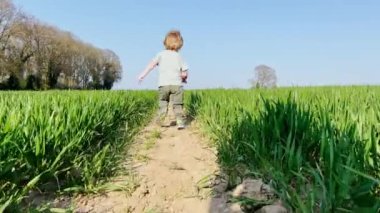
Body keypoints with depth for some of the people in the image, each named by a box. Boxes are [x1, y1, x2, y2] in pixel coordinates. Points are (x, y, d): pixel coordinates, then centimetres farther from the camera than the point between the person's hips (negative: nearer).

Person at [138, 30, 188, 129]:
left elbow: (152, 64, -8)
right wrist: (184, 78, 26)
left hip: (163, 84, 1)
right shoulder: (179, 56, 7)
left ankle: (160, 120, 6)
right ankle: (180, 122, -4)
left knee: (163, 104, 14)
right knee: (177, 105, 5)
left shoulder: (161, 54, 7)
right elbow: (184, 73, 4)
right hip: (176, 84, 0)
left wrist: (143, 74, -11)